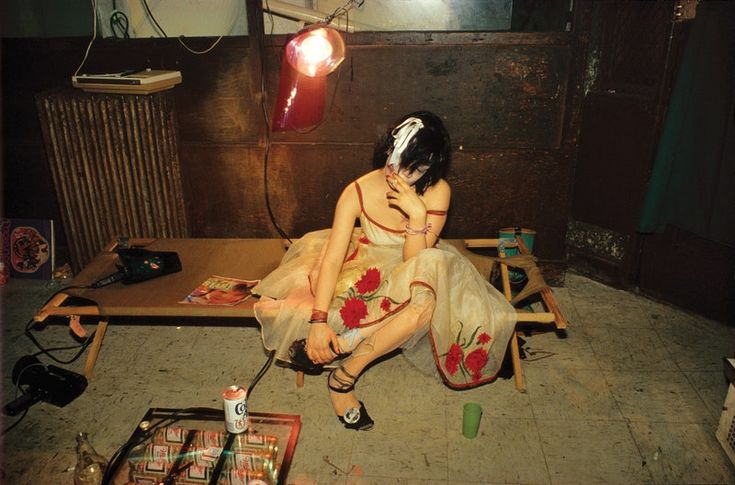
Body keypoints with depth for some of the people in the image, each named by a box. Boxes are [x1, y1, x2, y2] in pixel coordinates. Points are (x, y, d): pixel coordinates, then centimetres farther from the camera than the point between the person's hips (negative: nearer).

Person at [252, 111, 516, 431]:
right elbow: (332, 259, -25)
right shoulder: (359, 192, -19)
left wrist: (417, 214, -36)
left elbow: (414, 262, -21)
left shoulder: (437, 193, -18)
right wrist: (319, 321, -36)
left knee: (427, 301, -38)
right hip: (366, 274, 1)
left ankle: (344, 374, -26)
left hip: (408, 282, 0)